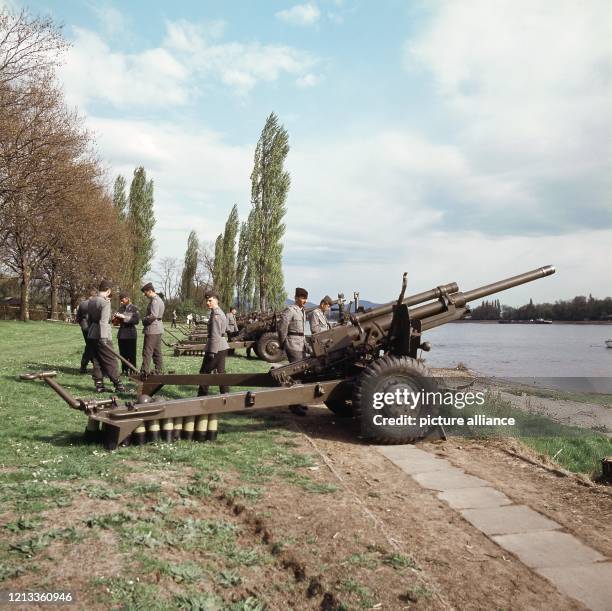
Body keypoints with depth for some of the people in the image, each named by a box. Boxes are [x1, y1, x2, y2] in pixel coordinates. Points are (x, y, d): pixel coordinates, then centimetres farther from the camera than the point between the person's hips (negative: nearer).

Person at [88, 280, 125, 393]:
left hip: (91, 336, 8)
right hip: (102, 337, -8)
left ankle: (99, 385, 13)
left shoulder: (91, 301, 10)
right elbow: (103, 321, -21)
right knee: (111, 361, -1)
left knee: (97, 361, 11)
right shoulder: (105, 302, -15)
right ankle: (118, 385, 3)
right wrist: (103, 338, -23)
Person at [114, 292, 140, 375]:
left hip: (130, 334, -6)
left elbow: (136, 320, -18)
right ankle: (124, 370, 21)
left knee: (131, 355, -2)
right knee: (123, 354, 11)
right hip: (121, 334, 6)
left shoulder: (134, 308, -5)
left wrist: (124, 317, -19)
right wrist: (116, 317, -1)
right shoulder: (121, 308, 12)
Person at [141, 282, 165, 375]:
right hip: (158, 329, 10)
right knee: (157, 352, 13)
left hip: (152, 329, -10)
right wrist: (146, 320, 12)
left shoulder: (154, 300, -14)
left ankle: (144, 372, -7)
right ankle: (159, 371, 17)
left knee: (147, 352, -7)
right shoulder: (159, 299, 17)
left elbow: (153, 316, -24)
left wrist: (144, 320, -8)